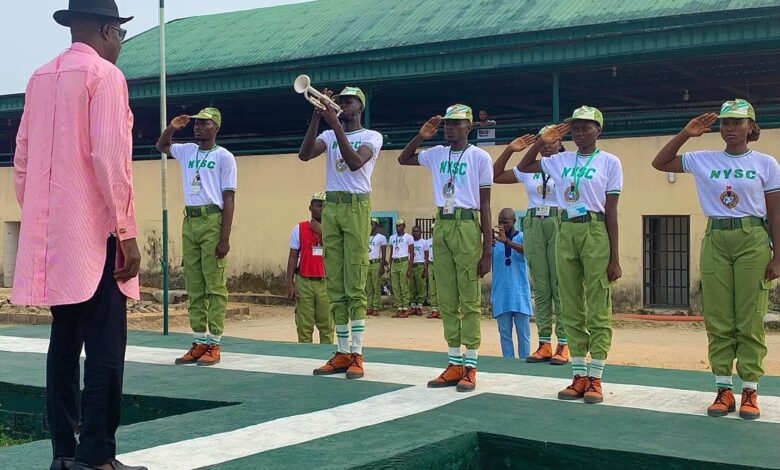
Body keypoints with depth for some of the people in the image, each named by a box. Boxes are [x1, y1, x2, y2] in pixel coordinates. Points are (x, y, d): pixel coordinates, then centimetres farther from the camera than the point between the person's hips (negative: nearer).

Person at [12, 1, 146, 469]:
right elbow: (109, 158, -17)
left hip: (51, 236, 8)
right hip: (94, 233, -8)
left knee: (64, 343, 10)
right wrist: (127, 232, -14)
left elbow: (21, 161, 15)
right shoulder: (105, 75, -7)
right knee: (104, 347, -6)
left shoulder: (40, 79, 15)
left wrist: (37, 220, 21)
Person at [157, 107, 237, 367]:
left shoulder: (224, 157, -1)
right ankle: (199, 342, 11)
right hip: (189, 221, 6)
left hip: (212, 221, -6)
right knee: (193, 287, 6)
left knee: (214, 286, -6)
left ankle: (214, 344, -5)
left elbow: (229, 199, -6)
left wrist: (224, 238, -13)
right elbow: (161, 146, 34)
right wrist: (171, 128, 12)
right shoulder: (187, 151, 16)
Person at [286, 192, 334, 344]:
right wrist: (290, 284, -1)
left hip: (325, 282, 1)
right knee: (304, 327, 0)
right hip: (304, 282, -1)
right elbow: (293, 257, 5)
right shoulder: (299, 229, 6)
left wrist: (321, 232, -9)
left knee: (327, 326, 1)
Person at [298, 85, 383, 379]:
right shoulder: (329, 135, 15)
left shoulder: (371, 136, 3)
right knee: (335, 285, 4)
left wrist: (336, 125, -20)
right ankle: (342, 353, 8)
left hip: (356, 206, -5)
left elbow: (355, 162, -16)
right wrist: (317, 118, -12)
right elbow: (304, 155, -3)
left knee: (355, 284, -8)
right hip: (330, 207, 5)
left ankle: (357, 354, -7)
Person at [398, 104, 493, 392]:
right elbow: (403, 160, 24)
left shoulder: (480, 157, -2)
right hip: (441, 225, 6)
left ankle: (470, 366, 1)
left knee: (469, 300, -3)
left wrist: (487, 250, -7)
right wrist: (421, 136, 6)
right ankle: (455, 364, 14)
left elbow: (484, 206, -4)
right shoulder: (437, 154, 12)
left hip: (467, 226, -5)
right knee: (446, 300, 8)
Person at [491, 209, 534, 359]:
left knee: (523, 333, 3)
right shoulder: (494, 239, 5)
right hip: (501, 294, 2)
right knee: (505, 333, 5)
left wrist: (507, 241, -36)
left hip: (519, 293, -2)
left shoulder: (522, 237, -1)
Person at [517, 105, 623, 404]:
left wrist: (614, 258, -7)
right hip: (566, 232, 5)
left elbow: (611, 212, -4)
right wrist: (542, 142, 8)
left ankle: (595, 378, 2)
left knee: (598, 310, -2)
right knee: (571, 309, 6)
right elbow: (523, 167, 21)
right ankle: (579, 376, 13)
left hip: (595, 232, -5)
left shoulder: (609, 162, -1)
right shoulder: (561, 160, 12)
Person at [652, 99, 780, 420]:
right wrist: (686, 134, -1)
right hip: (715, 240, 2)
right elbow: (659, 163, 8)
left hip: (753, 240, -2)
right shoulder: (704, 160, 8)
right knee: (718, 319, 3)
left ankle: (750, 391, 5)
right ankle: (724, 390, 9)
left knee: (750, 319, -1)